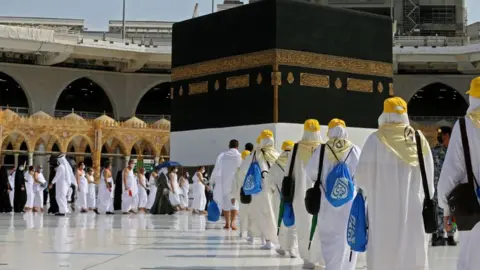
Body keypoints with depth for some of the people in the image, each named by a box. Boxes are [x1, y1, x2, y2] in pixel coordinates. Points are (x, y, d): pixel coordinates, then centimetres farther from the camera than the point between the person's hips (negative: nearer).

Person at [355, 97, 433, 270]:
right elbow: (429, 176, 6)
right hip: (414, 207, 3)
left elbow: (363, 174, -6)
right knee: (413, 250, 5)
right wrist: (426, 199, 17)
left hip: (384, 206, -2)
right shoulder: (419, 139, 4)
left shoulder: (376, 139, -5)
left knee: (383, 253, 2)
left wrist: (371, 190, 15)